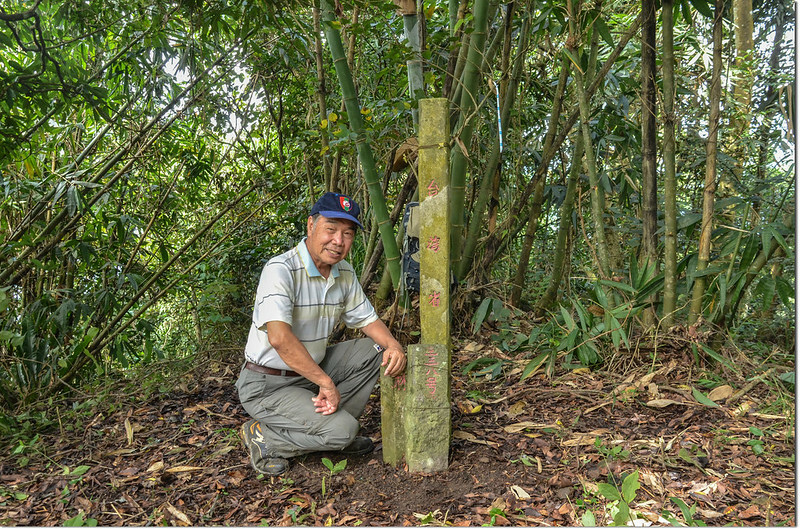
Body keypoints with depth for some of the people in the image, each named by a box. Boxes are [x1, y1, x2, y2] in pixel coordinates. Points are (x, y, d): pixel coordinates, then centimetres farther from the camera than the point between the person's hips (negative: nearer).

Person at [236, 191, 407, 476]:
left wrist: (393, 345, -10)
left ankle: (335, 431, 8)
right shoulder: (281, 269, -23)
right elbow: (279, 338, -35)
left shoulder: (344, 273, 2)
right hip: (267, 385, -8)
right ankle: (264, 436, 1)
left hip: (310, 370, 8)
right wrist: (327, 383, -33)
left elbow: (367, 318, 11)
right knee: (342, 429, -20)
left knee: (373, 350, 1)